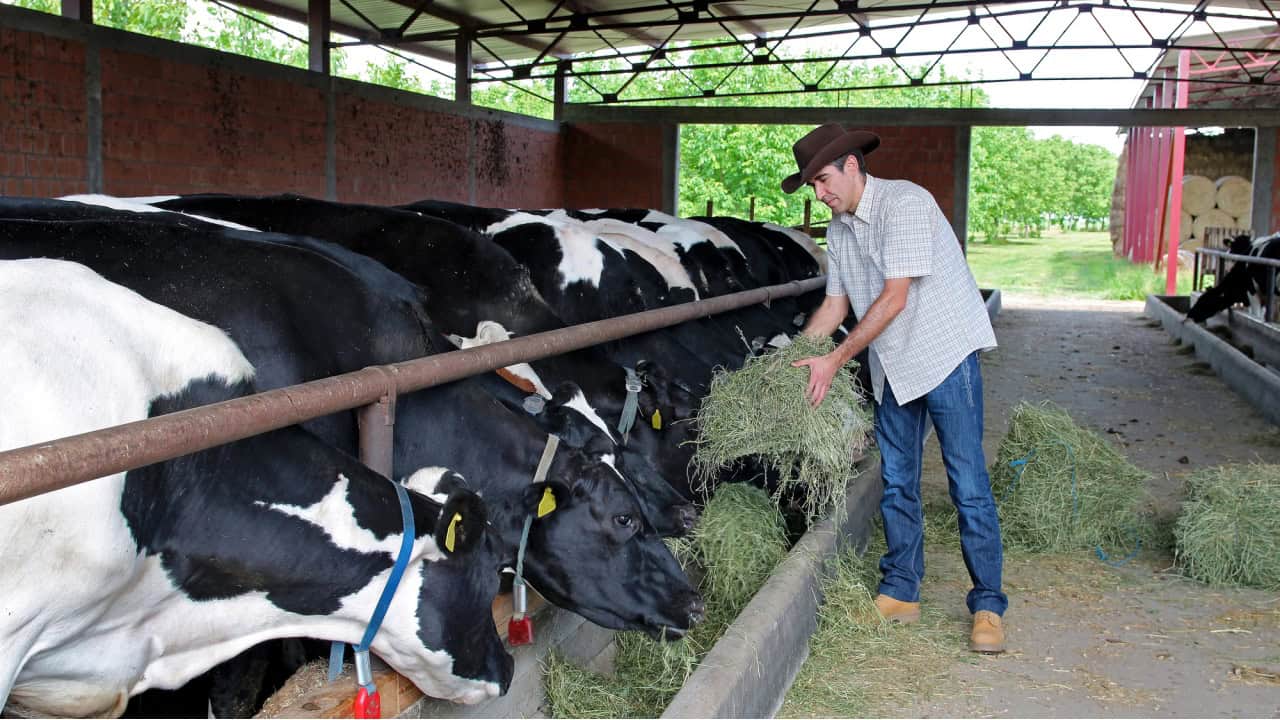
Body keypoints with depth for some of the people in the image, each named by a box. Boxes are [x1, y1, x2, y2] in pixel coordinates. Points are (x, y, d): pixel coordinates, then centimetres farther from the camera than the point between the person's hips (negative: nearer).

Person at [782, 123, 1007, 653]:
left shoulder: (904, 203, -18)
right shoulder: (838, 228, 8)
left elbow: (895, 298, -23)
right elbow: (835, 304, 13)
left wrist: (835, 360, -22)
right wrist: (793, 357, 2)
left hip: (945, 354, -8)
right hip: (892, 365, 8)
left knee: (968, 485, -5)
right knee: (896, 484, 10)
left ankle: (988, 606, 3)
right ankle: (901, 594, 20)